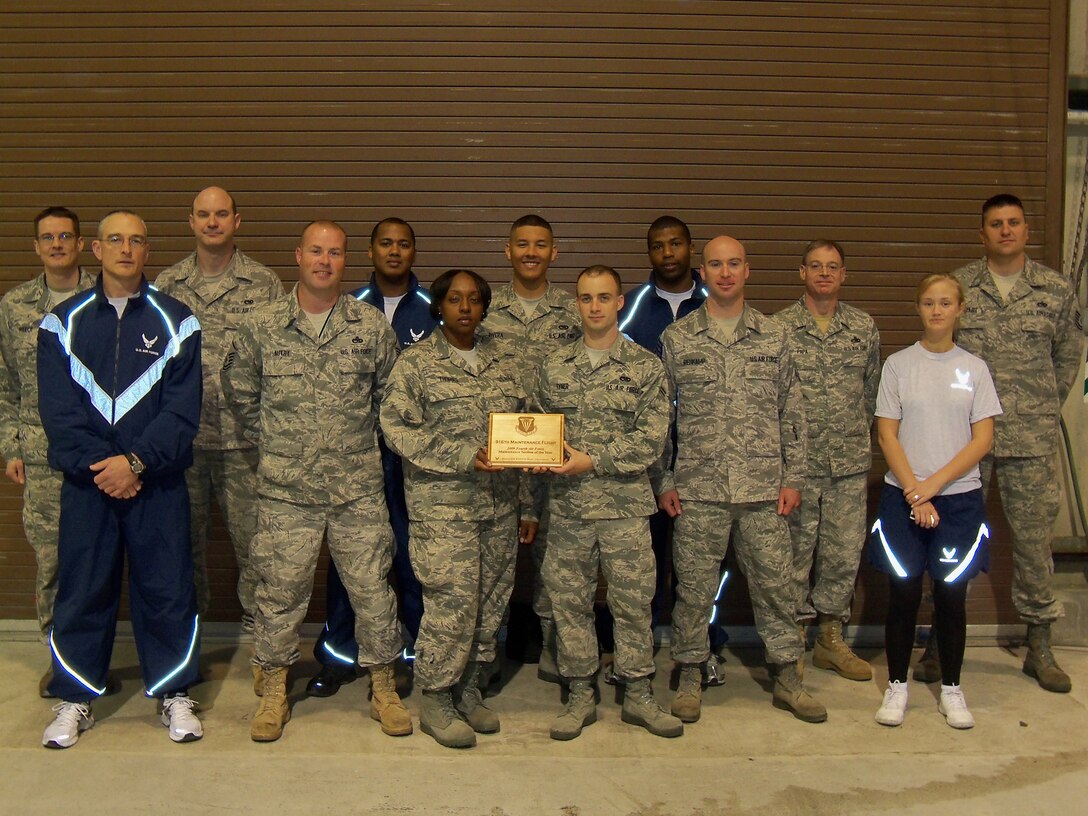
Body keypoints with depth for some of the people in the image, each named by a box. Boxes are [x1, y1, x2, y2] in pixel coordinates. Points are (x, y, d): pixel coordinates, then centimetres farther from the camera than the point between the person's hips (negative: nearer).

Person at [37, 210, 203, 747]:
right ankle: (75, 698, 22)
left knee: (167, 590, 3)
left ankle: (175, 694, 18)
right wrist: (96, 465, -13)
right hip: (85, 481, 1)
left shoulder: (176, 321, 2)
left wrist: (135, 461, -14)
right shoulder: (63, 322, 6)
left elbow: (183, 409, -5)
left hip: (157, 481, -1)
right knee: (81, 591, 7)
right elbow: (57, 408, -1)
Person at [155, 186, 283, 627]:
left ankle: (258, 616, 20)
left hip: (245, 435, -2)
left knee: (252, 532, 3)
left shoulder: (264, 284, 2)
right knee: (184, 531, 13)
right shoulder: (166, 285, 8)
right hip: (183, 437, 2)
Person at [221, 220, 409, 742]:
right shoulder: (261, 327, 0)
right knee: (278, 591, 8)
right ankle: (272, 690, 26)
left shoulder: (372, 326, 1)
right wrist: (272, 442, 12)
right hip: (285, 490, 0)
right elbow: (238, 390, 14)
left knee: (372, 587, 6)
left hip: (358, 488, 1)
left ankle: (383, 686, 23)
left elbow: (390, 392, 14)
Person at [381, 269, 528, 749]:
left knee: (491, 601, 9)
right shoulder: (415, 363, -2)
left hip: (500, 502, 5)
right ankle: (435, 701, 8)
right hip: (442, 504, -5)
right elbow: (398, 428, -9)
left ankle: (470, 690, 26)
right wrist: (463, 456, -18)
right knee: (452, 601, -9)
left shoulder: (503, 362, 13)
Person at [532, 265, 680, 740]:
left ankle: (638, 696, 20)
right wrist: (540, 459, -9)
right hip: (567, 506, 2)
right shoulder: (554, 366, 9)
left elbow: (652, 438, -7)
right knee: (569, 602, 7)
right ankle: (580, 697, 21)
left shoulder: (645, 367, 1)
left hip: (626, 505, -2)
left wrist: (593, 460, -15)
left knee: (633, 601, 5)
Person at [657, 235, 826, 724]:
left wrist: (792, 478, 3)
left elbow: (792, 413, 9)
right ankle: (690, 675, 22)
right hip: (697, 490, -1)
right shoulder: (675, 339, 3)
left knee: (774, 583, 8)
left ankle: (786, 677, 22)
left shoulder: (774, 337, 8)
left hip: (763, 488, 1)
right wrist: (663, 481, 0)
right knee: (693, 587, 6)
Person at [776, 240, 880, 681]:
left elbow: (872, 394, 16)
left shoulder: (864, 327, 8)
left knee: (845, 551, 8)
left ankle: (831, 638, 23)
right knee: (795, 553, 4)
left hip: (850, 464, 3)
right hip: (797, 462, -3)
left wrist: (867, 452, 15)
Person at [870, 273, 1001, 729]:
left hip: (959, 497, 1)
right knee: (903, 593, 3)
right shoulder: (898, 365, 2)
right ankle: (897, 686, 17)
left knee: (952, 596, 6)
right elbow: (887, 435, -2)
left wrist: (934, 484, -11)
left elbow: (983, 439, -2)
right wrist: (915, 493, -10)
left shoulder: (974, 368, 4)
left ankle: (951, 689, 20)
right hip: (902, 497, 0)